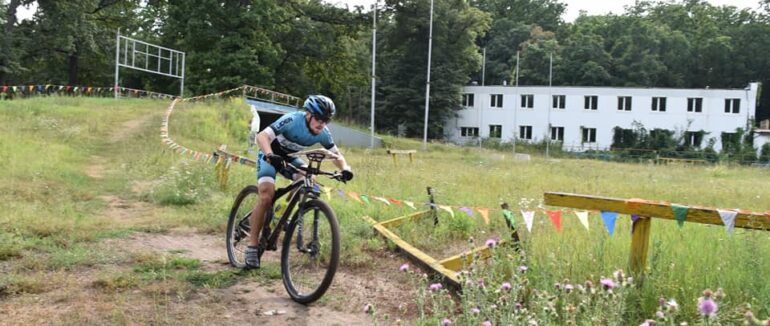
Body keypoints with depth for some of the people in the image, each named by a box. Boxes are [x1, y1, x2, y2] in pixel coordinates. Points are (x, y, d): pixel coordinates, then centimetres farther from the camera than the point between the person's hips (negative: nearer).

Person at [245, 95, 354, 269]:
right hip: (270, 155, -5)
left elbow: (337, 154, -7)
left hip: (290, 158, 5)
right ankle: (252, 246, -14)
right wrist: (270, 155, -58)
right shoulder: (292, 120, -32)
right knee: (267, 196, -23)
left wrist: (345, 168, -30)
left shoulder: (323, 133, -16)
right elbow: (262, 136, -39)